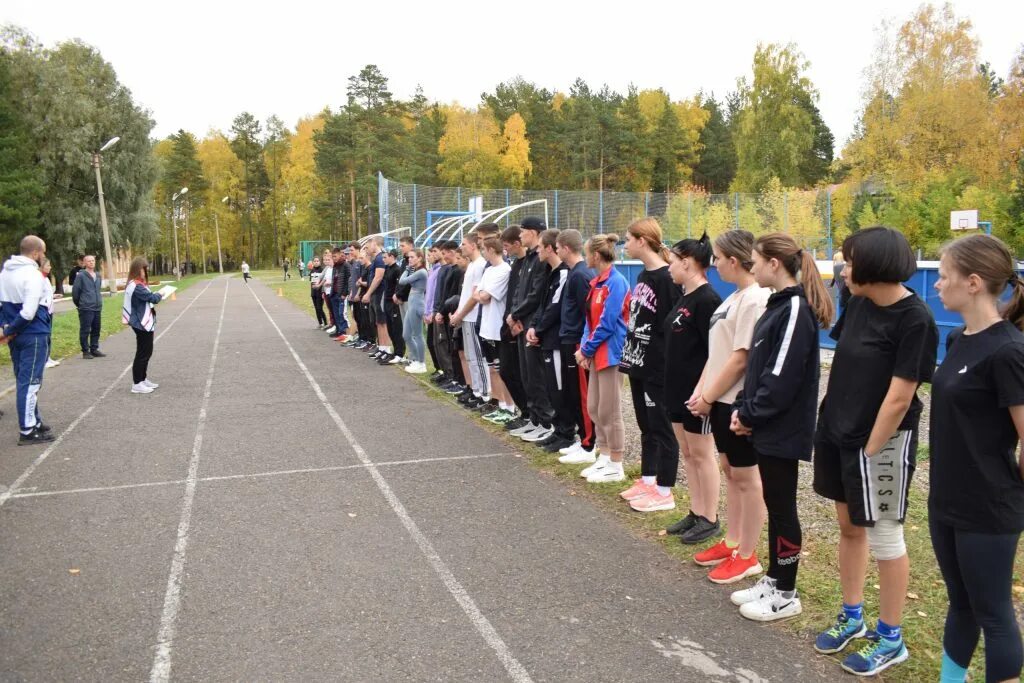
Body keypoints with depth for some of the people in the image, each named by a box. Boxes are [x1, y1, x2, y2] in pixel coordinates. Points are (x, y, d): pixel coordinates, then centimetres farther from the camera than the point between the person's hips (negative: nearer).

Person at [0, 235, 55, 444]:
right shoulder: (32, 274, -17)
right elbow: (29, 312, -24)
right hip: (34, 335, -9)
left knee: (23, 381, 16)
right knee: (30, 382, -3)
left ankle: (34, 421, 27)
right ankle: (27, 431, 1)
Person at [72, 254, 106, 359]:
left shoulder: (98, 276, 13)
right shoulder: (81, 276, -6)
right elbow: (75, 291, -5)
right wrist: (79, 304, 4)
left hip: (97, 308, 6)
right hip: (86, 308, -6)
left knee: (96, 330, 10)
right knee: (85, 331, -2)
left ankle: (94, 349, 19)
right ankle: (85, 351, 4)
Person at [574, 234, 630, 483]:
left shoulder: (616, 282, -16)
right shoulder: (597, 282, 12)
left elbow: (607, 323, -19)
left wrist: (586, 349, -12)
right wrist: (584, 347, 1)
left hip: (611, 353, -9)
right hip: (598, 353, 9)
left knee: (609, 412, -2)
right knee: (594, 408, 14)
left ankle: (616, 467, 9)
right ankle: (604, 459, 26)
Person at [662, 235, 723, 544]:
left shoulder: (706, 300, -17)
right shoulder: (684, 298, 11)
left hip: (696, 391, -9)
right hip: (678, 389, 9)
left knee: (702, 455, 2)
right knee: (687, 455, 15)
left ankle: (710, 520, 14)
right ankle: (696, 513, 26)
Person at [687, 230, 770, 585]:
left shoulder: (756, 299, -18)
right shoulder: (734, 296, 11)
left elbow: (740, 359, -20)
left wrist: (708, 398, -14)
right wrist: (700, 390, 7)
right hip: (721, 400, 9)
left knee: (746, 476, 2)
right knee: (730, 471, 17)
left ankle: (747, 556, 15)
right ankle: (731, 542, 31)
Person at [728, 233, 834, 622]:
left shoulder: (795, 309, -18)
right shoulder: (778, 304, 11)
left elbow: (782, 377, -21)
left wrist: (750, 415, -13)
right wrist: (742, 408, 4)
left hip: (783, 431, -9)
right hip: (768, 427, 9)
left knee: (782, 507, 2)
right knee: (774, 504, 16)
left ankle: (786, 594, 16)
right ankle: (773, 580, 29)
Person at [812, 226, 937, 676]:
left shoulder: (914, 320, -19)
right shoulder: (858, 304, 3)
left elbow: (899, 396, -19)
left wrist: (870, 450, -15)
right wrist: (829, 424, 9)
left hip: (881, 442, -7)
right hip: (838, 433, 8)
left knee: (884, 537, 6)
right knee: (849, 526, 18)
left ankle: (891, 638, 24)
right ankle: (851, 617, 36)